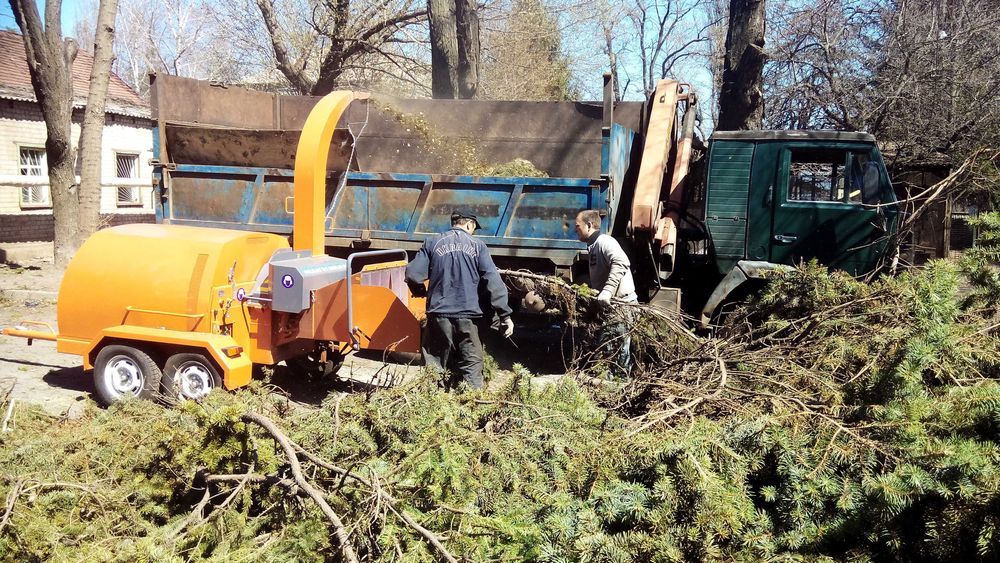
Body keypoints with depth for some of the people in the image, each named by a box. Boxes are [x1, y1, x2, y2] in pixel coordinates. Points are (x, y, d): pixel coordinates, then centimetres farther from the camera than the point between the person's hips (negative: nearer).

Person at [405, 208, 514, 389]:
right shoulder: (477, 246, 2)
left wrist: (421, 291, 23)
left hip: (438, 314, 1)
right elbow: (493, 282, -5)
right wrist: (505, 314, -3)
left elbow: (413, 274, 1)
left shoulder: (433, 243, 5)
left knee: (433, 365, 11)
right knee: (472, 366, 8)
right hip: (468, 316, -1)